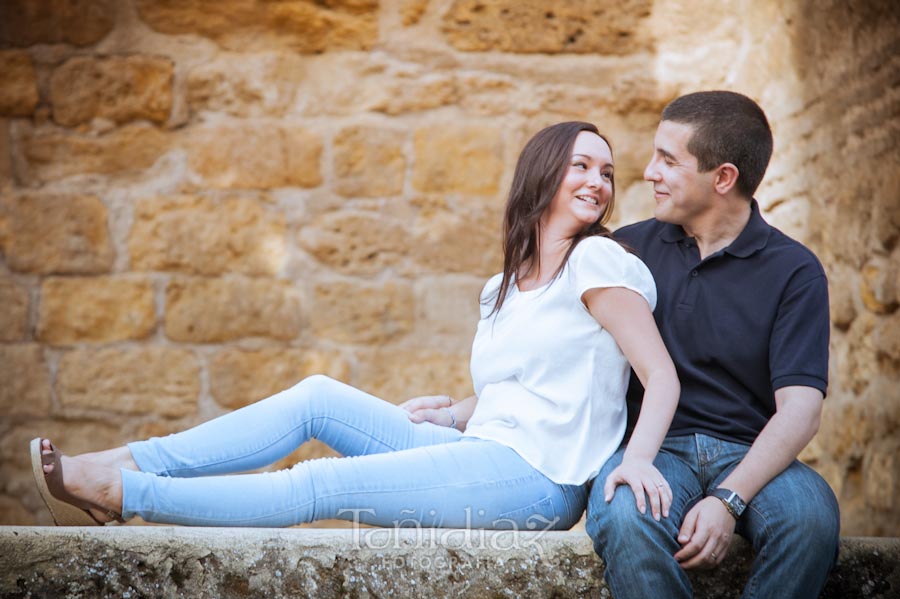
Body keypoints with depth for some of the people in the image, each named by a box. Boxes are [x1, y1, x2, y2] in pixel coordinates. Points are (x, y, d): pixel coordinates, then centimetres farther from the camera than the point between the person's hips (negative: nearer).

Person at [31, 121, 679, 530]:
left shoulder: (599, 261, -5)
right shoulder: (501, 291, 18)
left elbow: (663, 377, -12)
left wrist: (636, 456, -28)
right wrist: (438, 421, 12)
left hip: (539, 480, -8)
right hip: (482, 453, 8)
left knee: (322, 485, -16)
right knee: (318, 397, -2)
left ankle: (122, 494, -12)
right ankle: (126, 464, -4)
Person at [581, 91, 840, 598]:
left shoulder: (794, 271, 2)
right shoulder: (628, 250, 11)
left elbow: (800, 408, -9)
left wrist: (729, 500, -23)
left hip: (748, 455, 0)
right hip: (651, 446, 1)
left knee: (811, 514, -35)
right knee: (626, 518, -36)